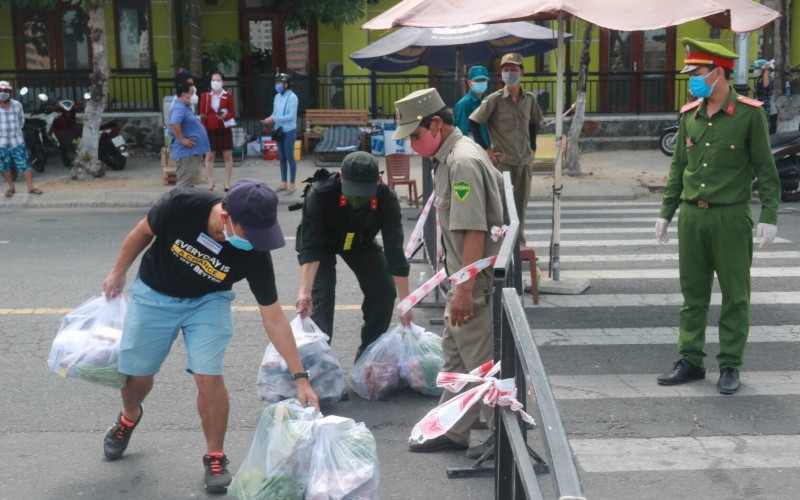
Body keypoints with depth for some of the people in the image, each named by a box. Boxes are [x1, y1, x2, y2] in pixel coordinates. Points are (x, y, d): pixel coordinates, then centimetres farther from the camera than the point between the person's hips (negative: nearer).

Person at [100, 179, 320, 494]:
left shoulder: (256, 253, -30)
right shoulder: (181, 205, -34)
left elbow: (273, 318, -22)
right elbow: (143, 233, -12)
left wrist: (300, 377, -22)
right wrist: (118, 274, 3)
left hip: (207, 301, 0)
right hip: (154, 294, 1)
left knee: (209, 377, -16)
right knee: (138, 373, 10)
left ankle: (215, 458, 7)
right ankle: (129, 418, 46)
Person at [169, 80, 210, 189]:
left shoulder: (186, 108, 17)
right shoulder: (179, 108, -16)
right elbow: (174, 124, -34)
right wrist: (182, 140, -26)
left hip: (194, 153, 11)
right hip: (186, 154, -11)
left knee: (190, 184, 16)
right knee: (184, 185, -9)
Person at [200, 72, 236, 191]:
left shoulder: (228, 96, 1)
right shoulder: (205, 96, 3)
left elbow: (233, 113, 0)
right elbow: (202, 115, 3)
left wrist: (224, 116, -20)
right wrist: (204, 130, -4)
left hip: (224, 130, -1)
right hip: (210, 130, 1)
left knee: (228, 156, 2)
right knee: (209, 156, 2)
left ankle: (227, 182, 11)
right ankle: (211, 182, 11)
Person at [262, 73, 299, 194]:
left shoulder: (292, 97, -12)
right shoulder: (277, 97, 9)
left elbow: (291, 116, -18)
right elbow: (275, 113, 15)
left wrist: (274, 119, -21)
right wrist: (270, 119, -7)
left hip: (289, 131, -7)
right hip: (278, 130, 7)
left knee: (290, 158, 0)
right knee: (282, 158, 12)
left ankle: (291, 184, 7)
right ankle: (283, 183, 21)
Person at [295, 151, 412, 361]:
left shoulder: (387, 199, -34)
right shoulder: (319, 194, -40)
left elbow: (395, 251, -30)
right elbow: (310, 248, -36)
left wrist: (405, 302, -28)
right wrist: (304, 291, -46)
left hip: (360, 241, 3)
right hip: (322, 241, -2)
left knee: (384, 291, -5)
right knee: (321, 296, -18)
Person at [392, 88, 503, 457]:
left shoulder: (462, 162, -20)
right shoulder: (451, 156, 12)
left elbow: (474, 231, -25)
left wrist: (464, 289, -26)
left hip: (476, 281, -11)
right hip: (465, 277, 11)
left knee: (481, 360, 0)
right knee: (455, 354, 17)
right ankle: (452, 432, 28)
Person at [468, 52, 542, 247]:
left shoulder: (529, 99, 6)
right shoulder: (494, 99, -7)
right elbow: (473, 123, -5)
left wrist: (532, 147, 14)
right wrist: (486, 149, -8)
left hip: (524, 161, 4)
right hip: (502, 160, -4)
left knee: (521, 203, 10)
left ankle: (519, 242, 23)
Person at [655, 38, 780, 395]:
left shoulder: (749, 114, -5)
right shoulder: (689, 115, 8)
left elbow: (765, 169, -4)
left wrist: (769, 216, -10)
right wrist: (666, 212, 14)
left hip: (731, 218, -4)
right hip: (692, 216, 4)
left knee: (735, 296, 5)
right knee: (692, 293, 10)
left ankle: (730, 366, 15)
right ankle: (690, 361, 19)